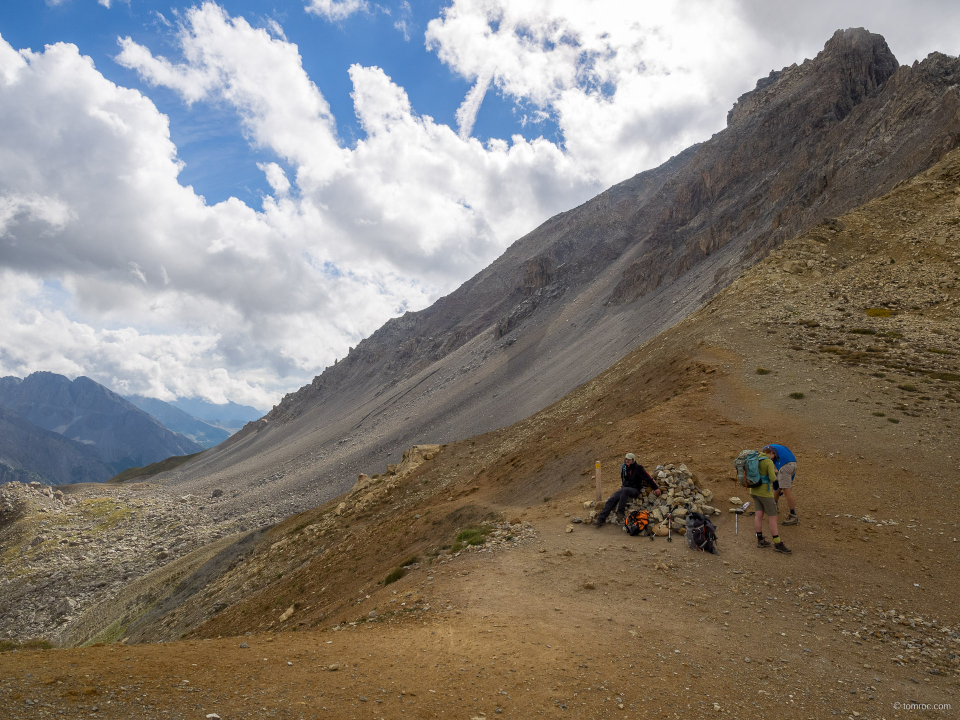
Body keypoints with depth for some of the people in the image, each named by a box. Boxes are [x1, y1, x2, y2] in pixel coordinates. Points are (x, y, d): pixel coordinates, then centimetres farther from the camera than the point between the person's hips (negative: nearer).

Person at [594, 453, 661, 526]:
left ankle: (620, 513, -41)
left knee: (625, 490, -41)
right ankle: (601, 519, -21)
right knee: (612, 499, -17)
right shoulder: (624, 467, 11)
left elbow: (648, 478, -7)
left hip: (635, 489, -6)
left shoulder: (638, 468, -8)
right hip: (624, 488, 6)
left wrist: (656, 488, -9)